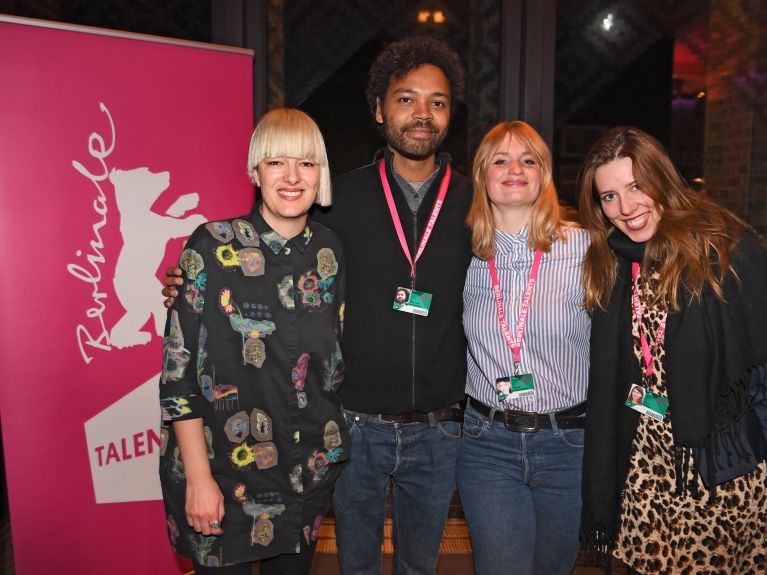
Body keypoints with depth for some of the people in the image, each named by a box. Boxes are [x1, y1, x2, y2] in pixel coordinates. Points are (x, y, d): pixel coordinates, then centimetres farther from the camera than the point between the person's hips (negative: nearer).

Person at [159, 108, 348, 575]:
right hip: (225, 472, -3)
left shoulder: (330, 250, -1)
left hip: (310, 472, 4)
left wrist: (335, 441, 8)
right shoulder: (212, 248, -13)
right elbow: (179, 370, -12)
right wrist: (198, 477, -13)